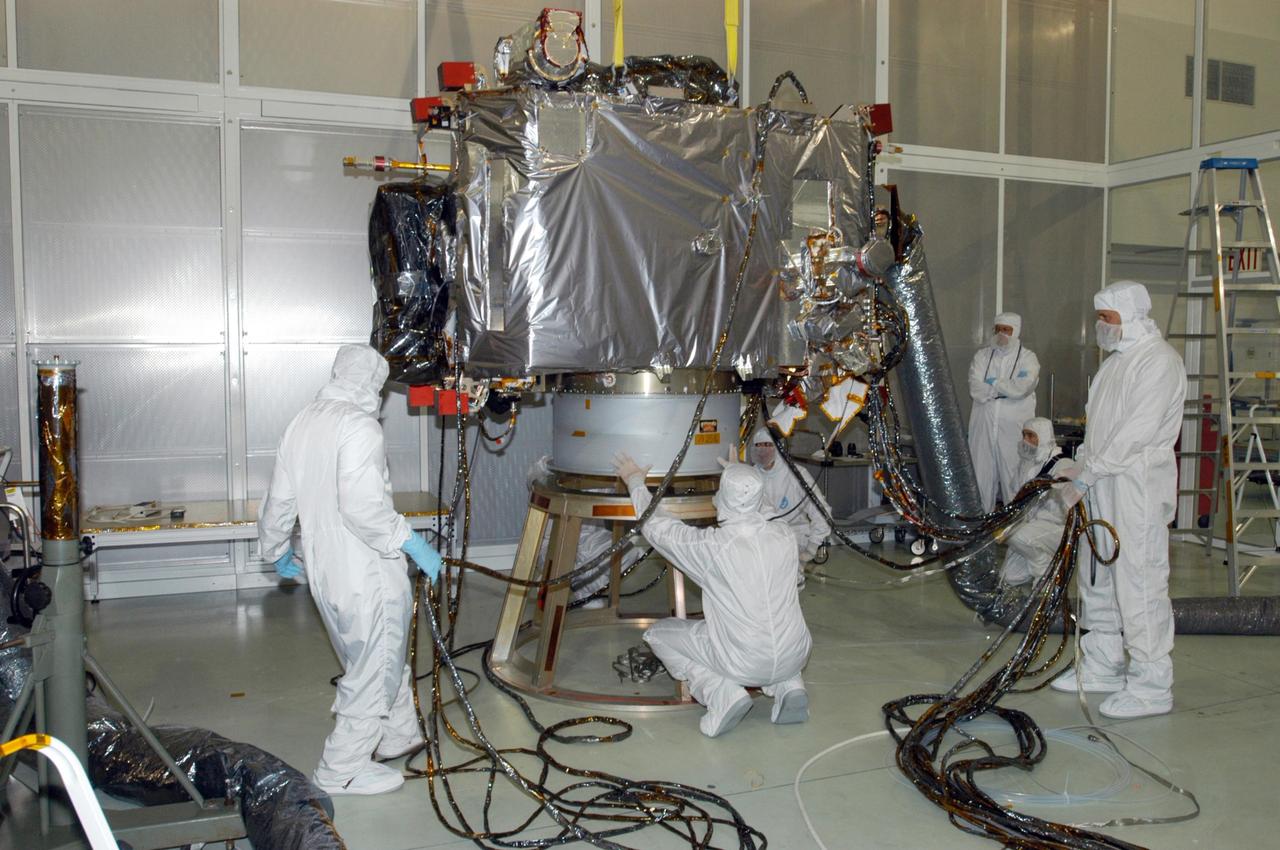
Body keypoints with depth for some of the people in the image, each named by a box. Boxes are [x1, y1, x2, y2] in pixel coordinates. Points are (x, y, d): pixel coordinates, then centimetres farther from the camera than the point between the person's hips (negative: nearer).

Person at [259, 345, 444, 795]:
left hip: (324, 573, 9)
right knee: (374, 672, 5)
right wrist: (411, 544, -20)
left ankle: (399, 735, 40)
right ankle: (341, 771, 14)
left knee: (384, 658, 25)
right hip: (367, 576, -9)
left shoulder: (302, 422, 9)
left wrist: (277, 550, 30)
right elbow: (362, 506, -28)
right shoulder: (359, 425, -17)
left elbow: (279, 500, 16)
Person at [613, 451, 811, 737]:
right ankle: (788, 687, 13)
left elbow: (658, 526, -2)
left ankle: (722, 693, -3)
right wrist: (741, 475, 30)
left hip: (743, 665, -4)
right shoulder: (786, 535, -6)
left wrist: (635, 481, 14)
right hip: (794, 658, 5)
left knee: (659, 633, 15)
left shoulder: (710, 546, -19)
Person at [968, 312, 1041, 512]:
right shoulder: (982, 355, 11)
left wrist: (993, 384, -5)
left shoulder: (1027, 357, 5)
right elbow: (975, 389, -3)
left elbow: (1024, 387, -14)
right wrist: (1007, 387, -8)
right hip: (984, 426, 2)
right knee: (982, 474, 3)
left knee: (1013, 475, -2)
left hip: (1013, 428, -2)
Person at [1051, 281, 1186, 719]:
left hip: (1138, 486, -10)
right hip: (1103, 485, 10)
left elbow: (1137, 431, -21)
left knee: (1139, 581, -7)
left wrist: (1085, 476, -20)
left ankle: (1152, 684, 1)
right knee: (1098, 579, 15)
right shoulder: (1116, 359, 18)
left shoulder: (1159, 361, -12)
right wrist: (1083, 475, 10)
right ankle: (1103, 666, 27)